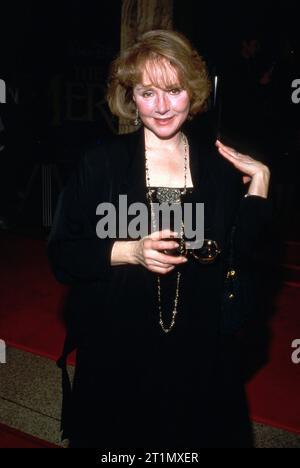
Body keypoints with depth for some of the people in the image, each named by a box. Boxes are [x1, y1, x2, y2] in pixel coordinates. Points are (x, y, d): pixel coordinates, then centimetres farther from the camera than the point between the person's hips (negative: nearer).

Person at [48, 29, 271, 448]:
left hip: (201, 353, 2)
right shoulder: (102, 162, -6)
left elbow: (240, 255, 2)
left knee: (196, 435, 18)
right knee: (118, 434, 15)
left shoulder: (221, 164, 1)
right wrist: (131, 251, -21)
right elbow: (62, 254, -6)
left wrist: (259, 182, -5)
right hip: (115, 354, -1)